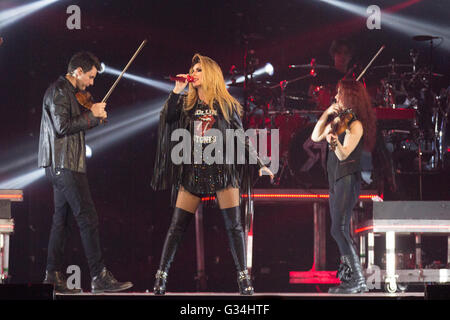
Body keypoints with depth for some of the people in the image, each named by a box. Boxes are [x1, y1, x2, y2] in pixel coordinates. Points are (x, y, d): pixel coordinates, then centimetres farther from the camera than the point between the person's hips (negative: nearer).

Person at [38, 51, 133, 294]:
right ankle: (99, 277, -13)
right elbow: (62, 126, -20)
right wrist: (91, 115, -12)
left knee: (62, 219, 10)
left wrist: (93, 116, 7)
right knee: (88, 219, -11)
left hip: (61, 166, 11)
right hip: (65, 164, -11)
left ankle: (53, 277, 12)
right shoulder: (59, 91, -11)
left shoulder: (67, 92, 20)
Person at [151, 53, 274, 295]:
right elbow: (168, 117, -7)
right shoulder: (186, 103, 11)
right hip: (193, 170, 1)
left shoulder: (227, 105, 7)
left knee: (234, 225, -5)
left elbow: (241, 137, 9)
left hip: (223, 169, -1)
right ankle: (161, 275, 2)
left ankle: (244, 278, -3)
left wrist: (259, 164, 5)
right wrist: (177, 91, -10)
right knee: (177, 225, -1)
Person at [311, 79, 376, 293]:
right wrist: (326, 114, 3)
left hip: (348, 179, -9)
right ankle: (347, 268, 30)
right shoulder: (338, 120, 13)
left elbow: (344, 154, -22)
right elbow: (315, 137, 13)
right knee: (339, 229, 16)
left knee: (339, 229, -18)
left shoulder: (356, 125, -12)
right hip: (335, 179, 9)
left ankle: (359, 281, -20)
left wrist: (334, 140, -43)